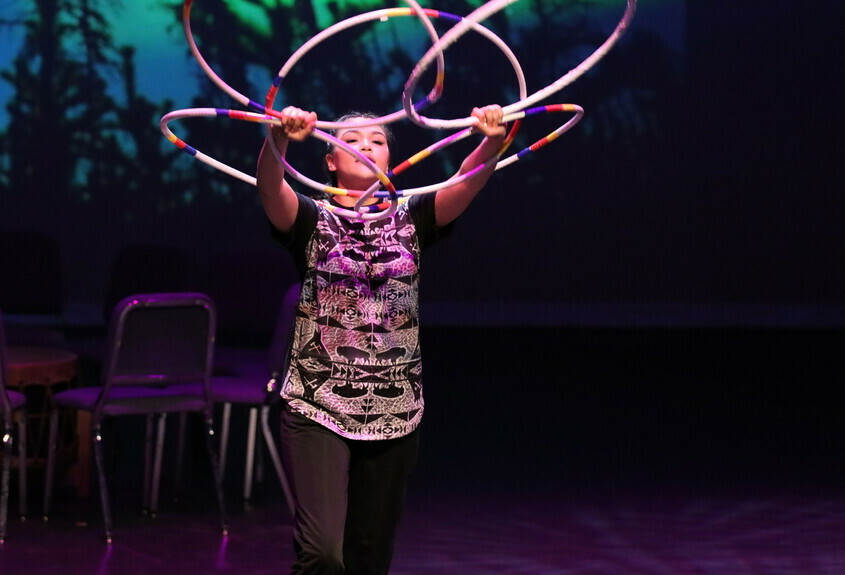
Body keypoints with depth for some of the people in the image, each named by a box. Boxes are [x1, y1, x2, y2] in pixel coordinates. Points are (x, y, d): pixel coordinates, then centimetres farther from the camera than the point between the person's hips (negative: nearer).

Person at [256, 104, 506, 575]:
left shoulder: (410, 221, 5)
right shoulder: (312, 221, 0)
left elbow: (468, 184, -13)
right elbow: (270, 187, -22)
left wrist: (493, 142, -34)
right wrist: (280, 139, -44)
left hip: (395, 413, 3)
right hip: (317, 410, -3)